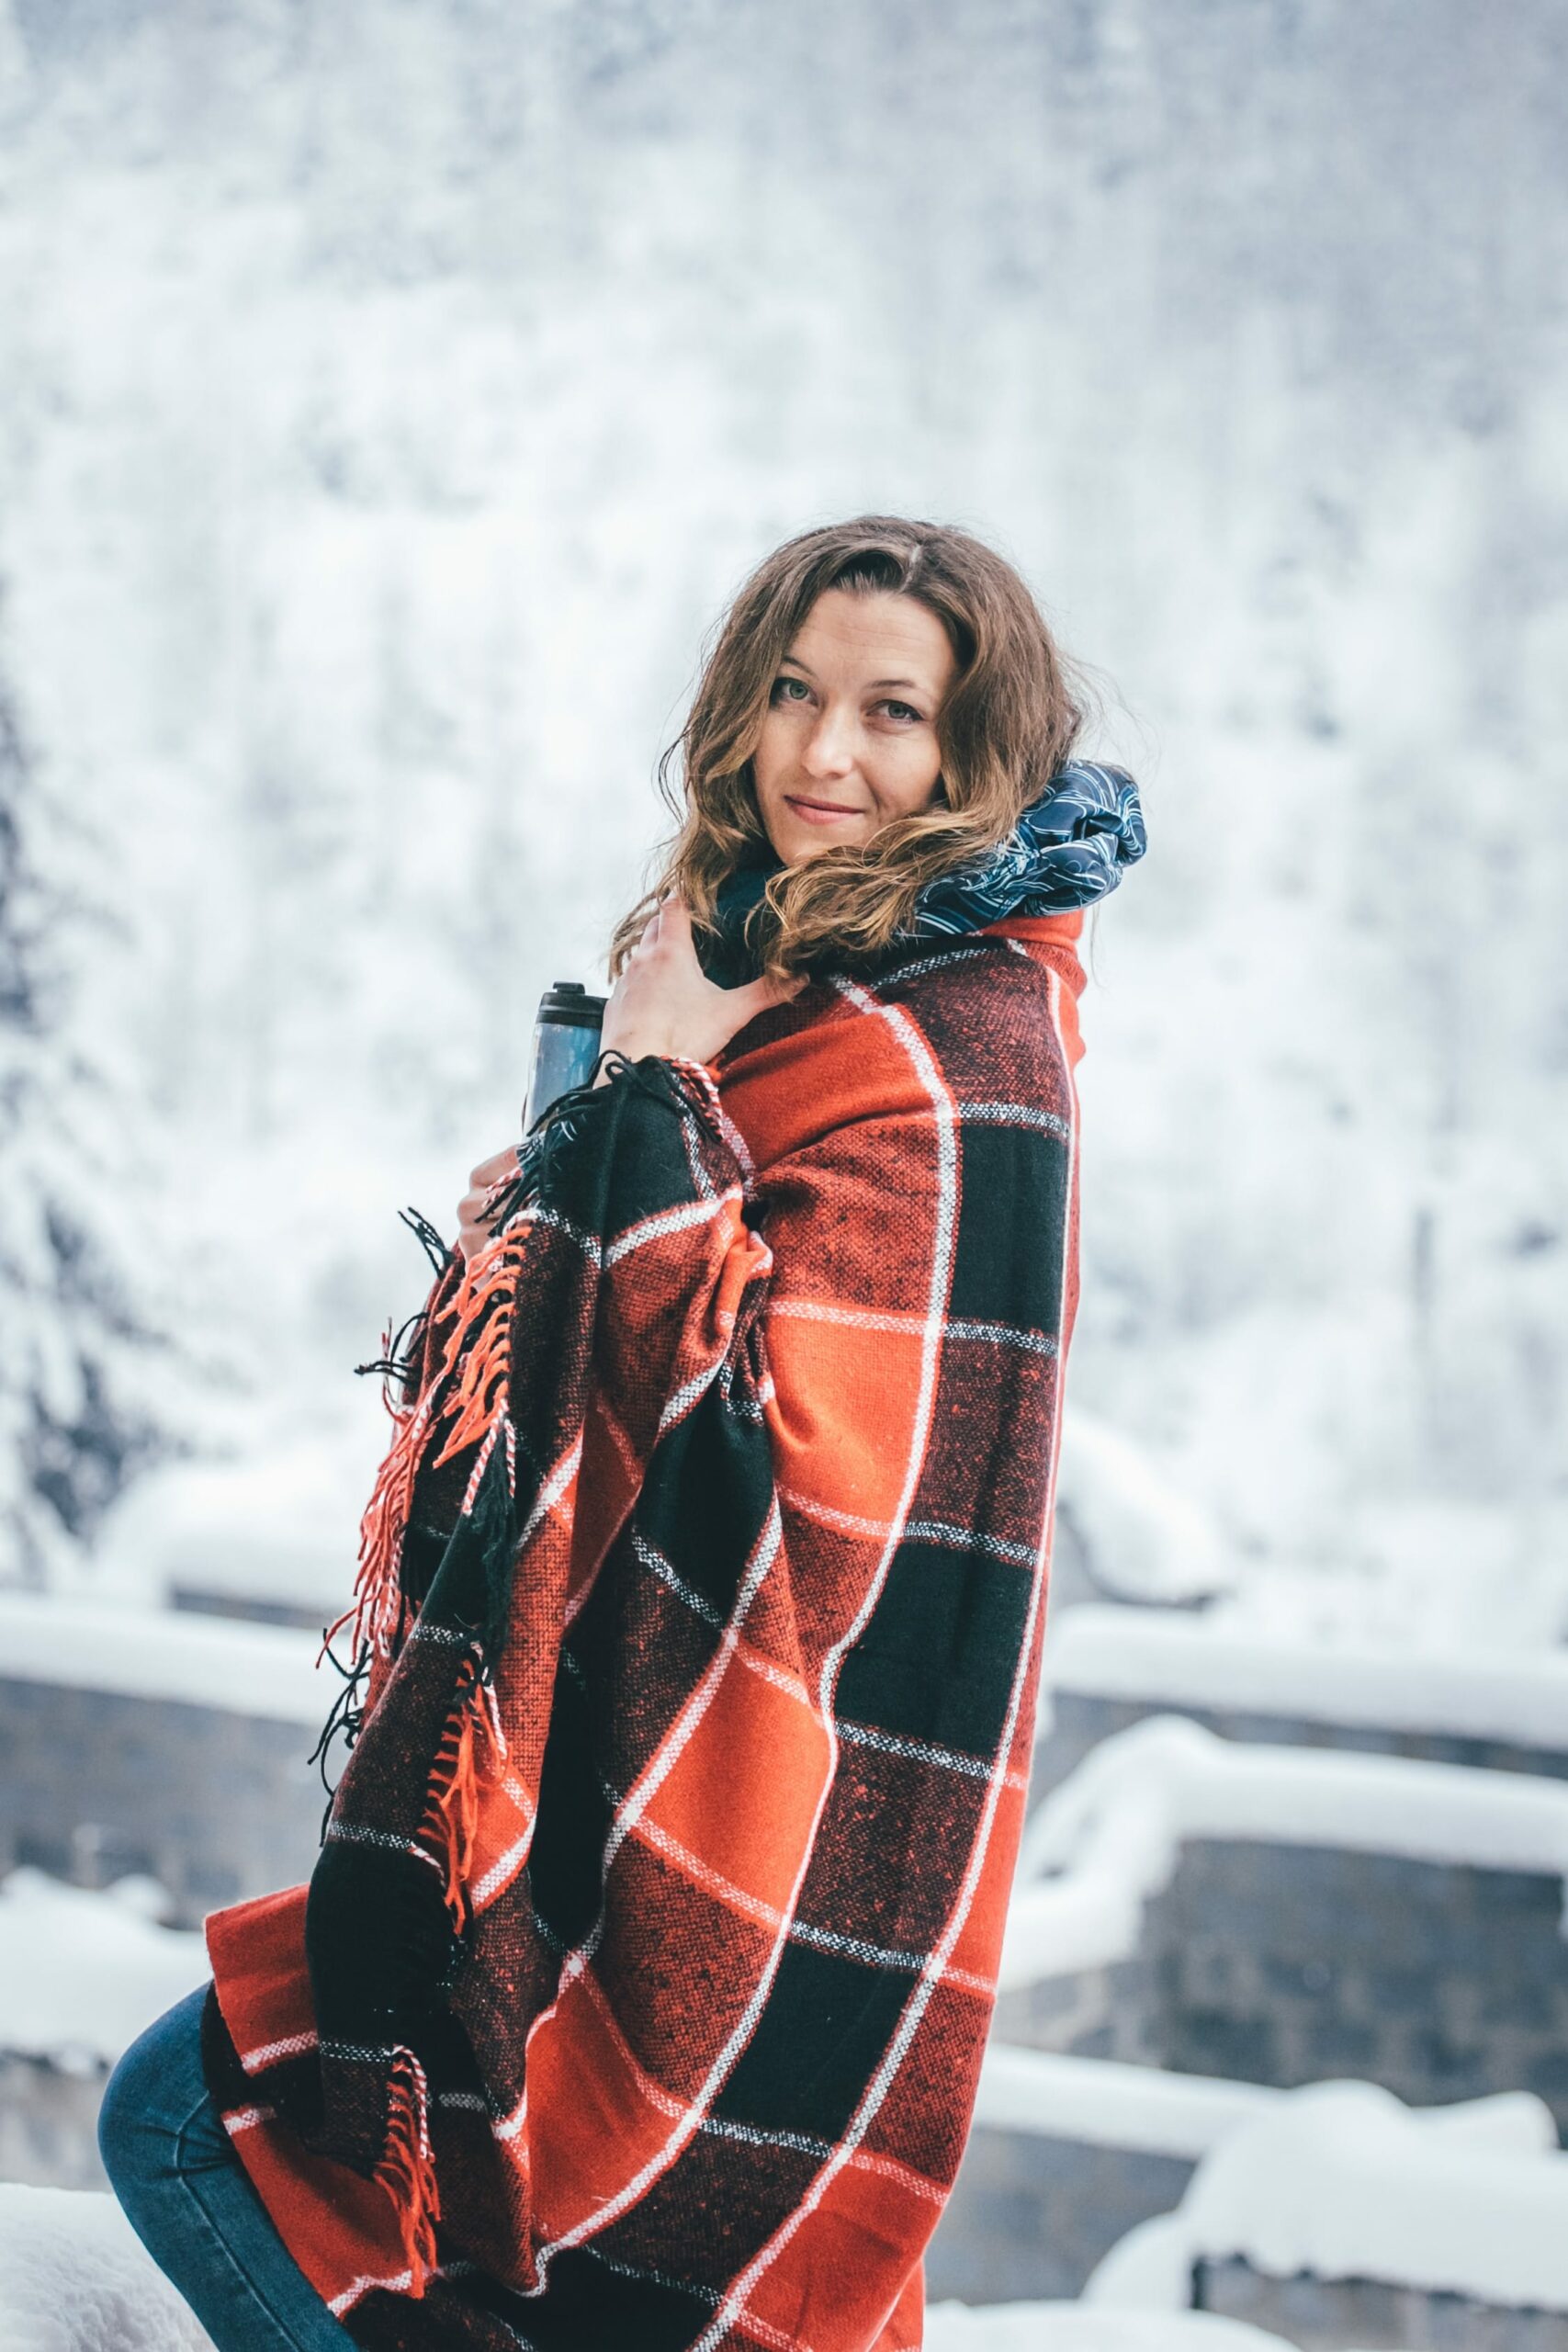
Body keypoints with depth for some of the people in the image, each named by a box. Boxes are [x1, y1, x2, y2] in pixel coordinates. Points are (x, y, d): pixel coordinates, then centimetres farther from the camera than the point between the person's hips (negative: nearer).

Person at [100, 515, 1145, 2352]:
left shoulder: (950, 1060, -18)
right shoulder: (797, 981, 11)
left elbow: (764, 1441, -26)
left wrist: (652, 1089, -21)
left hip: (749, 1830, -10)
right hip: (652, 1770, 10)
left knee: (185, 2128, -8)